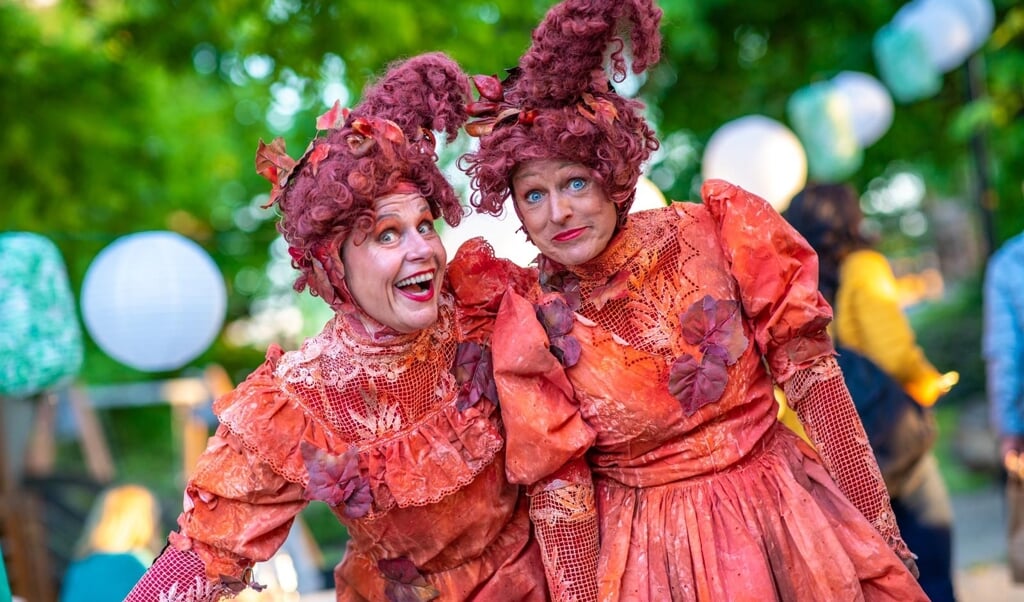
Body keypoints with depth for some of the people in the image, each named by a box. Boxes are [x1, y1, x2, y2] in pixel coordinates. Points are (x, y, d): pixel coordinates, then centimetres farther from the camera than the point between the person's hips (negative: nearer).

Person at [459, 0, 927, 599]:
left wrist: (878, 526, -7)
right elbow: (558, 493, -6)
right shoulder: (532, 337, -10)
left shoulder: (715, 232, -10)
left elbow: (810, 371, -7)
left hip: (781, 514, 1)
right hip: (649, 550, -1)